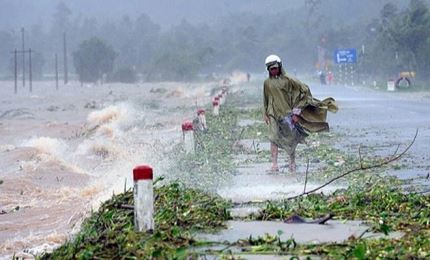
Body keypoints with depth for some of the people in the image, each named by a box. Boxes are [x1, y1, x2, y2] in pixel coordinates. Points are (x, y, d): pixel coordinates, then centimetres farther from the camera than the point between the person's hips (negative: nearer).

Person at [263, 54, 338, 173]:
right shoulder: (267, 83, 8)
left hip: (287, 112, -2)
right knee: (274, 137, -6)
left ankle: (292, 162, 14)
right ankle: (274, 164, -7)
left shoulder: (286, 79, -2)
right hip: (273, 113, 2)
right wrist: (265, 114, 15)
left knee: (290, 137, 1)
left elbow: (303, 89, -1)